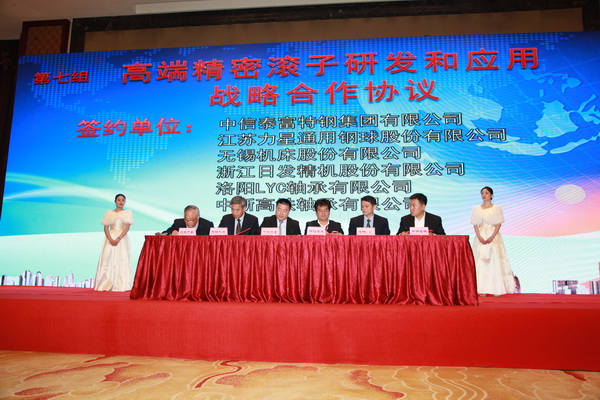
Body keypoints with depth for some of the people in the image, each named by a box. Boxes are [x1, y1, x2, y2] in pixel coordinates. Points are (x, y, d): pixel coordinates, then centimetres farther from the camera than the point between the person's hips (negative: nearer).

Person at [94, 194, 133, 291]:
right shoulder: (109, 213, 11)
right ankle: (106, 285, -2)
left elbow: (127, 227, -3)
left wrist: (118, 238, -16)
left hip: (122, 239, -1)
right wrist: (110, 239, -12)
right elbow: (106, 228, 5)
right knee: (108, 260, -4)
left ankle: (120, 285, -5)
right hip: (110, 238, 1)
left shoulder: (128, 213, 7)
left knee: (122, 260, -7)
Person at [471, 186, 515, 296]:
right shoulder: (476, 209, 9)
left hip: (494, 237, -2)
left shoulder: (497, 208, 3)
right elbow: (475, 225, 4)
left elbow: (499, 224, -2)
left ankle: (496, 289, 0)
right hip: (480, 237, 2)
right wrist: (480, 237, -11)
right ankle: (482, 290, -1)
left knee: (495, 261, -5)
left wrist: (492, 237, -15)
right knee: (481, 262, -3)